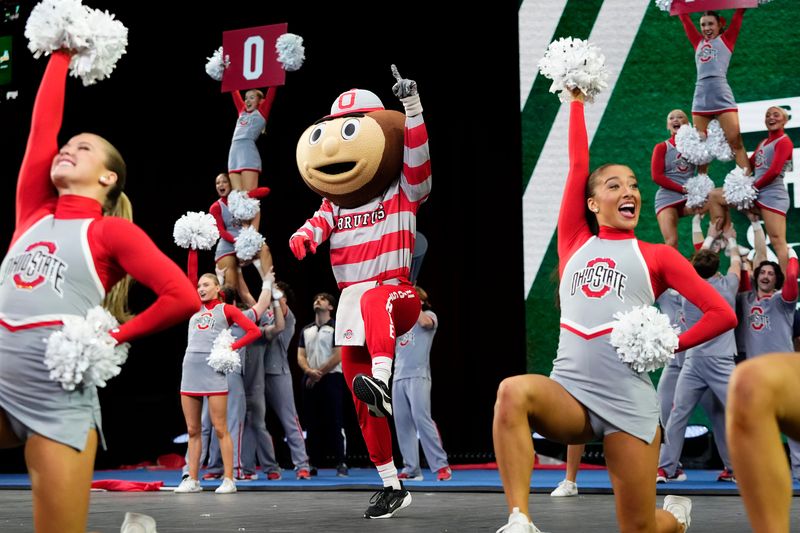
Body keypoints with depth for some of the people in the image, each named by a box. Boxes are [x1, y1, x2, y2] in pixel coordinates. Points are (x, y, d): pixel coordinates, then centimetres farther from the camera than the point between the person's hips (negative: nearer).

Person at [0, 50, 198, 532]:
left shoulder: (112, 231, 2)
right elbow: (43, 125, 11)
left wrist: (114, 338, 0)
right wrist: (63, 53, 15)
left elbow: (184, 297, -6)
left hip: (59, 400, -4)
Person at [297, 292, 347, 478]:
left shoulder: (336, 328, 0)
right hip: (310, 381, 5)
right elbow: (300, 356, 10)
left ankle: (340, 463, -4)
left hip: (331, 379, -5)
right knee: (312, 424, 4)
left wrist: (319, 374, -10)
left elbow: (338, 356, -8)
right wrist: (310, 371, -10)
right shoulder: (306, 330, 17)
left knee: (334, 423, -7)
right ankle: (313, 464, 6)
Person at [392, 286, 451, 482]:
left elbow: (425, 322, -16)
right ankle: (411, 469, 4)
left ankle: (441, 466, -16)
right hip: (399, 377, 6)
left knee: (422, 419, -17)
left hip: (418, 376, -6)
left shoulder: (429, 316, 7)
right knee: (402, 423, 1)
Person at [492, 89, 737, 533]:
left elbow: (723, 314, 7)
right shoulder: (575, 243, 15)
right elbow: (578, 164, 11)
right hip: (570, 391, 1)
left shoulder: (657, 256, 10)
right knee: (512, 392, -35)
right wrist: (576, 101, 13)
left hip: (628, 400, -1)